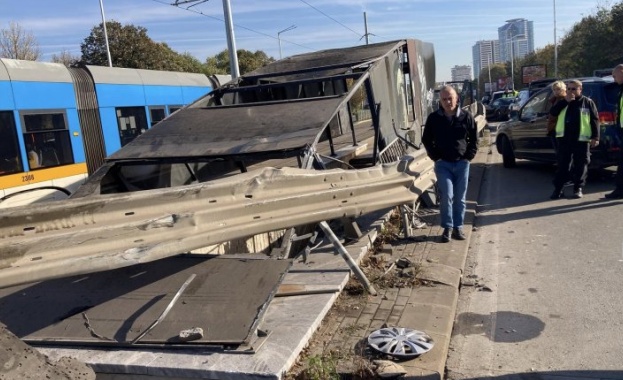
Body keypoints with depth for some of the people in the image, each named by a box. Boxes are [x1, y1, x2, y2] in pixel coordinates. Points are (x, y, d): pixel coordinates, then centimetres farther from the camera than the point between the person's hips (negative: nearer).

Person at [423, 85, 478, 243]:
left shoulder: (466, 117, 0)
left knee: (460, 198, 6)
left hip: (462, 163, 1)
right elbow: (426, 140, 8)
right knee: (446, 195, -11)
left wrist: (469, 156, -1)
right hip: (443, 164, -1)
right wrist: (435, 157, -1)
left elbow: (474, 139, 8)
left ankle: (458, 227, 17)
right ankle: (447, 227, 1)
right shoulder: (433, 118, -1)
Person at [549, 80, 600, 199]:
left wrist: (595, 137, -5)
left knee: (581, 164, 2)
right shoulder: (563, 102, 14)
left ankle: (578, 188, 11)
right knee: (562, 164, 3)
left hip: (581, 139, -2)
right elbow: (553, 113, -1)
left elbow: (595, 120, 2)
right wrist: (565, 101, -9)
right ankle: (558, 188, 6)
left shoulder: (588, 102, 5)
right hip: (564, 138, 2)